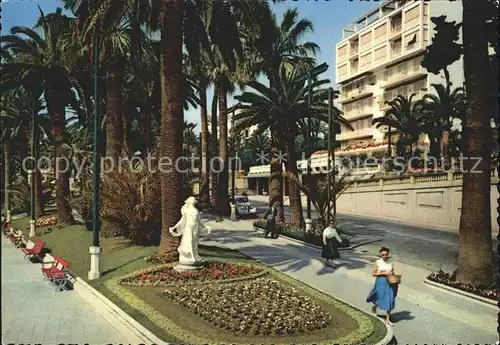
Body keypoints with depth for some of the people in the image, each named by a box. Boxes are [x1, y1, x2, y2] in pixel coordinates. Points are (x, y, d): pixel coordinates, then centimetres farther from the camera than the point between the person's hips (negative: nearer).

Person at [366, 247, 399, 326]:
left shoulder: (390, 263, 6)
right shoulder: (377, 263, -5)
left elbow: (392, 273, 17)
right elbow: (373, 274, -8)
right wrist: (384, 273, -16)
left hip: (389, 283, 3)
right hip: (381, 282, -3)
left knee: (389, 301, 1)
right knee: (381, 299, 2)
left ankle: (388, 319, 11)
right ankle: (375, 306, 39)